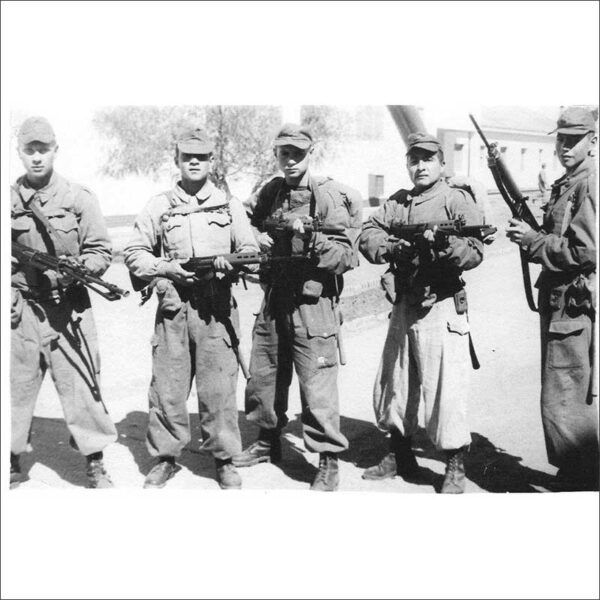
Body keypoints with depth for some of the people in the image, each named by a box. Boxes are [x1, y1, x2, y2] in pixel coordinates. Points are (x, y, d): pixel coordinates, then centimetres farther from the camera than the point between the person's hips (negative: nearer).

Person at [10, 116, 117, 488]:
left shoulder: (79, 198, 0)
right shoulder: (9, 201, 7)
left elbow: (102, 251, 0)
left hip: (68, 310, -2)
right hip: (20, 311, 3)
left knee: (81, 387, -1)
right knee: (14, 386, 9)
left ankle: (96, 464, 13)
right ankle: (13, 463, 27)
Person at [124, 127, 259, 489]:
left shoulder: (230, 205, 11)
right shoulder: (159, 206, 10)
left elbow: (251, 250, 9)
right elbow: (134, 253, 10)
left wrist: (231, 262, -12)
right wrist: (166, 268, -7)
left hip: (217, 309, 0)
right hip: (173, 306, 1)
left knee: (219, 387, 0)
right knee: (167, 386, 4)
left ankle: (224, 459, 15)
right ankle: (165, 458, 20)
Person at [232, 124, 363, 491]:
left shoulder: (331, 196, -9)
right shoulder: (270, 193, 8)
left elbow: (347, 257, -14)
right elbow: (251, 229, 23)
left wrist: (313, 239, -27)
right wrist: (257, 239, 1)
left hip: (313, 304, -6)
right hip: (274, 301, 7)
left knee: (317, 386, -3)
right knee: (262, 378, 18)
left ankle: (329, 463, 12)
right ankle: (268, 442, 39)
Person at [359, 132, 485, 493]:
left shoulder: (458, 200, -3)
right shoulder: (396, 203, 14)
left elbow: (475, 252, -12)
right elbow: (368, 236, 3)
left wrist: (444, 245, -29)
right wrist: (392, 247, -16)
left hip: (443, 308, -6)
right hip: (404, 306, 6)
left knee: (445, 388, -6)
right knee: (393, 384, 14)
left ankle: (456, 467, 11)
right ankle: (400, 458, 31)